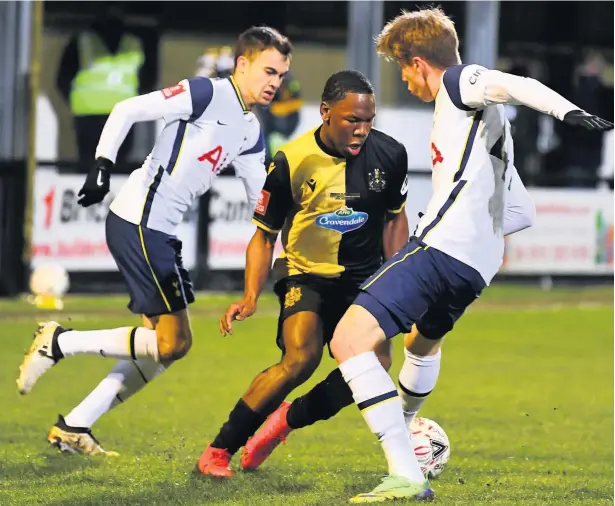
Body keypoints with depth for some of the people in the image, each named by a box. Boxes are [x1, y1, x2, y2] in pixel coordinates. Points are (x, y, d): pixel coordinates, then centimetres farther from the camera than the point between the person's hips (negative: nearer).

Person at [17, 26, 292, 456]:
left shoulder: (250, 132, 16)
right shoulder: (208, 94, -10)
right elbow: (127, 111, -13)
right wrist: (103, 166, -20)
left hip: (159, 232, 9)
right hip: (138, 222, -9)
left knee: (171, 345, 8)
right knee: (171, 342, -10)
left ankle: (74, 426, 10)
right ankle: (60, 342, -2)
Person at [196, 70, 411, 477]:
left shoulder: (389, 154, -9)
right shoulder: (291, 162, -17)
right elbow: (264, 235, -6)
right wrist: (251, 297, -19)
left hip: (362, 276, 3)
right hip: (305, 272, -3)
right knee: (301, 358, -27)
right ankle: (219, 451, -15)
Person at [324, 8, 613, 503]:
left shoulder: (460, 82, 4)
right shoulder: (492, 125, 31)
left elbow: (515, 86, -18)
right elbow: (521, 212, 32)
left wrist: (567, 110, -36)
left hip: (442, 246, -10)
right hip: (478, 264, 10)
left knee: (350, 339, -18)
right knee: (424, 339, 39)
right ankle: (401, 429, 64)